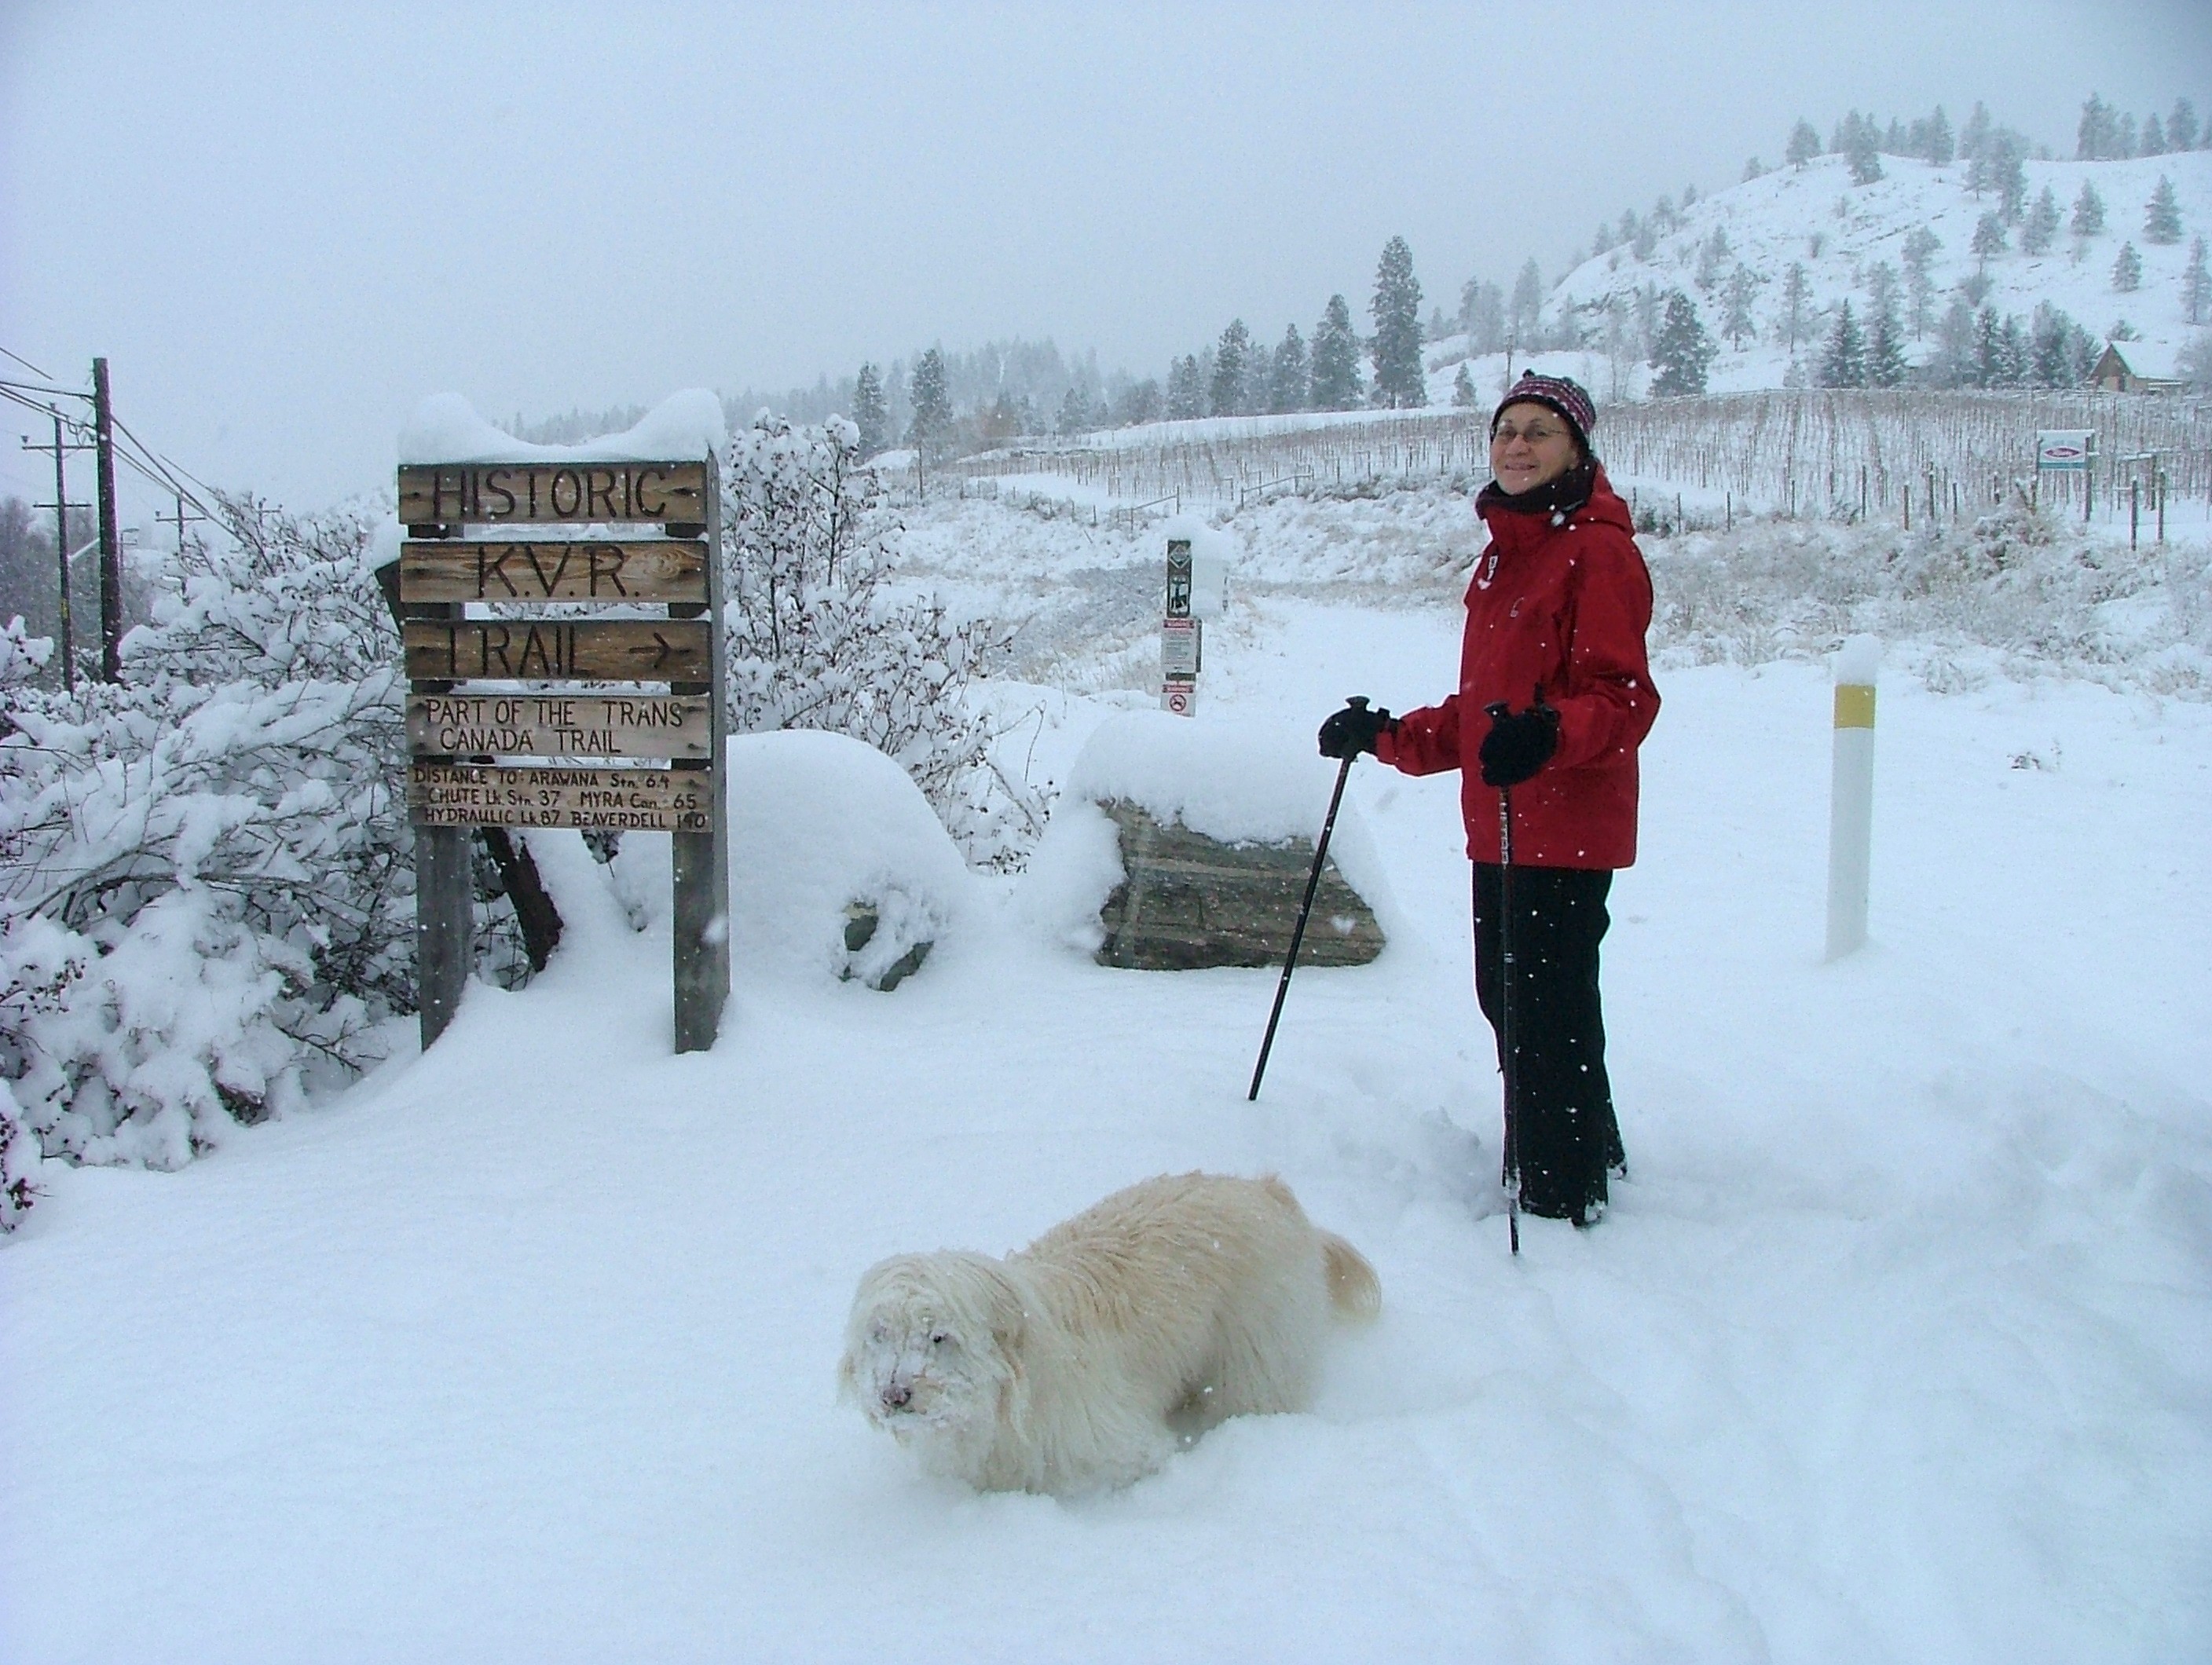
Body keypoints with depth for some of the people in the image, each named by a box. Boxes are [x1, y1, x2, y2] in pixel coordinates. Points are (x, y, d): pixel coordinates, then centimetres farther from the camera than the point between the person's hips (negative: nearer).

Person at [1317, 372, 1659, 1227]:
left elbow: (1621, 696, -19)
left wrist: (1550, 733, -36)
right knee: (1509, 998, 17)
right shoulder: (1504, 553, 18)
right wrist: (1388, 736, 19)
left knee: (1547, 1012, -4)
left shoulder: (1598, 550, -10)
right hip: (1501, 825, 9)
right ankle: (1591, 1155, 34)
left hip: (1568, 829, -9)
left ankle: (1562, 1196, 9)